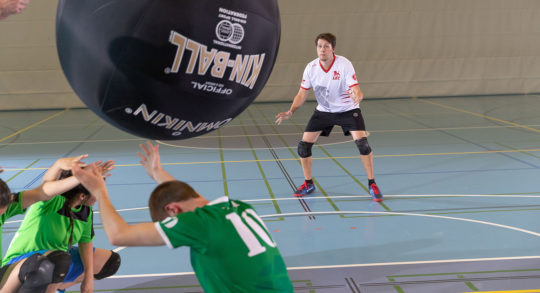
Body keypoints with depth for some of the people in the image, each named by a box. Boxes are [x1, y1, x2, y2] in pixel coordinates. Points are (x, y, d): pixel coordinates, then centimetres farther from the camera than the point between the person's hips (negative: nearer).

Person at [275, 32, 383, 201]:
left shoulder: (344, 64, -22)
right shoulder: (311, 68, -12)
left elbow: (357, 91, -27)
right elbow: (302, 94, -4)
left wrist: (357, 97, -51)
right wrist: (290, 112, -19)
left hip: (347, 110, -3)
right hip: (323, 111, 3)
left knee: (362, 142, -22)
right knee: (303, 145, -6)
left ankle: (372, 184, -3)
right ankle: (308, 184, 17)